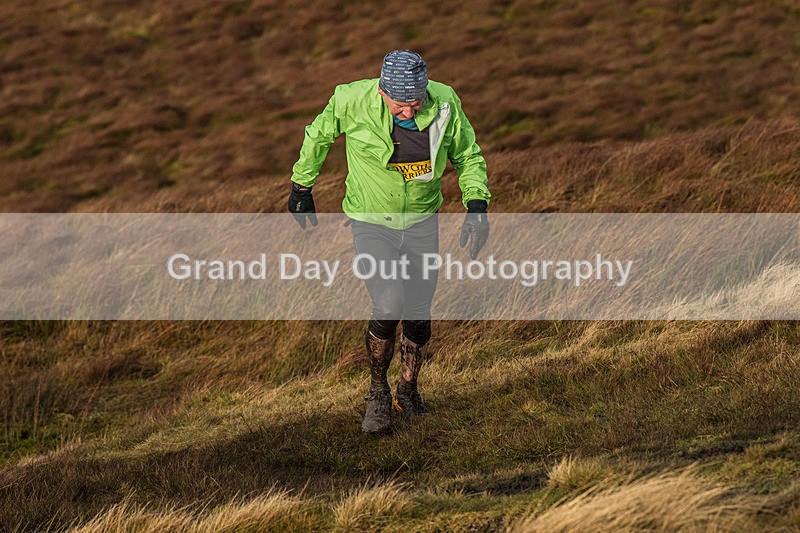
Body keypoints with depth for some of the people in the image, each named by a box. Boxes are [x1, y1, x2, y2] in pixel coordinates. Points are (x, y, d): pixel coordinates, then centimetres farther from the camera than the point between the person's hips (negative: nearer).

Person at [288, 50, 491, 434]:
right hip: (372, 223, -3)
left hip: (421, 222, 3)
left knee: (419, 315, 8)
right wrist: (301, 187, 7)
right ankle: (377, 394, 4)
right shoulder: (354, 101, -23)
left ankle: (408, 392, 34)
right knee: (389, 305, -20)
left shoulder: (444, 104, -17)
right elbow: (319, 135, -2)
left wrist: (477, 206, -13)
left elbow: (468, 156, 0)